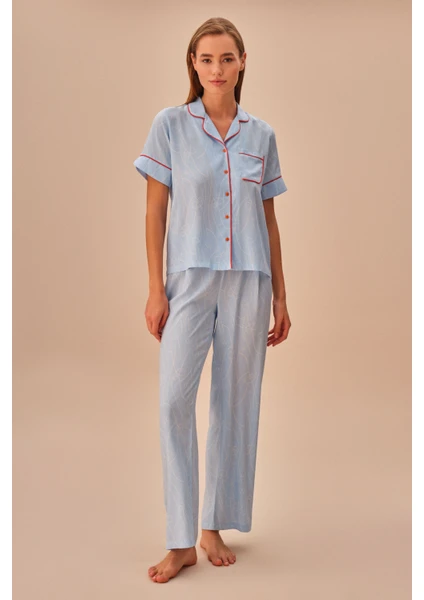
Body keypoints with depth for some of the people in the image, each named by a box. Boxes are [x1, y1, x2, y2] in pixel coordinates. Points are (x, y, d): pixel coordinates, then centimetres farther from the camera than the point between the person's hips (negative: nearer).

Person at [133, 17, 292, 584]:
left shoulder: (261, 134, 8)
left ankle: (214, 527, 20)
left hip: (248, 282, 2)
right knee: (174, 399, -11)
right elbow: (155, 209, 1)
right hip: (190, 279, -2)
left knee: (237, 401, 5)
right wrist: (155, 289, -6)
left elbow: (269, 220, 11)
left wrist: (280, 297, 10)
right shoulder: (171, 124, 2)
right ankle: (180, 542, 2)